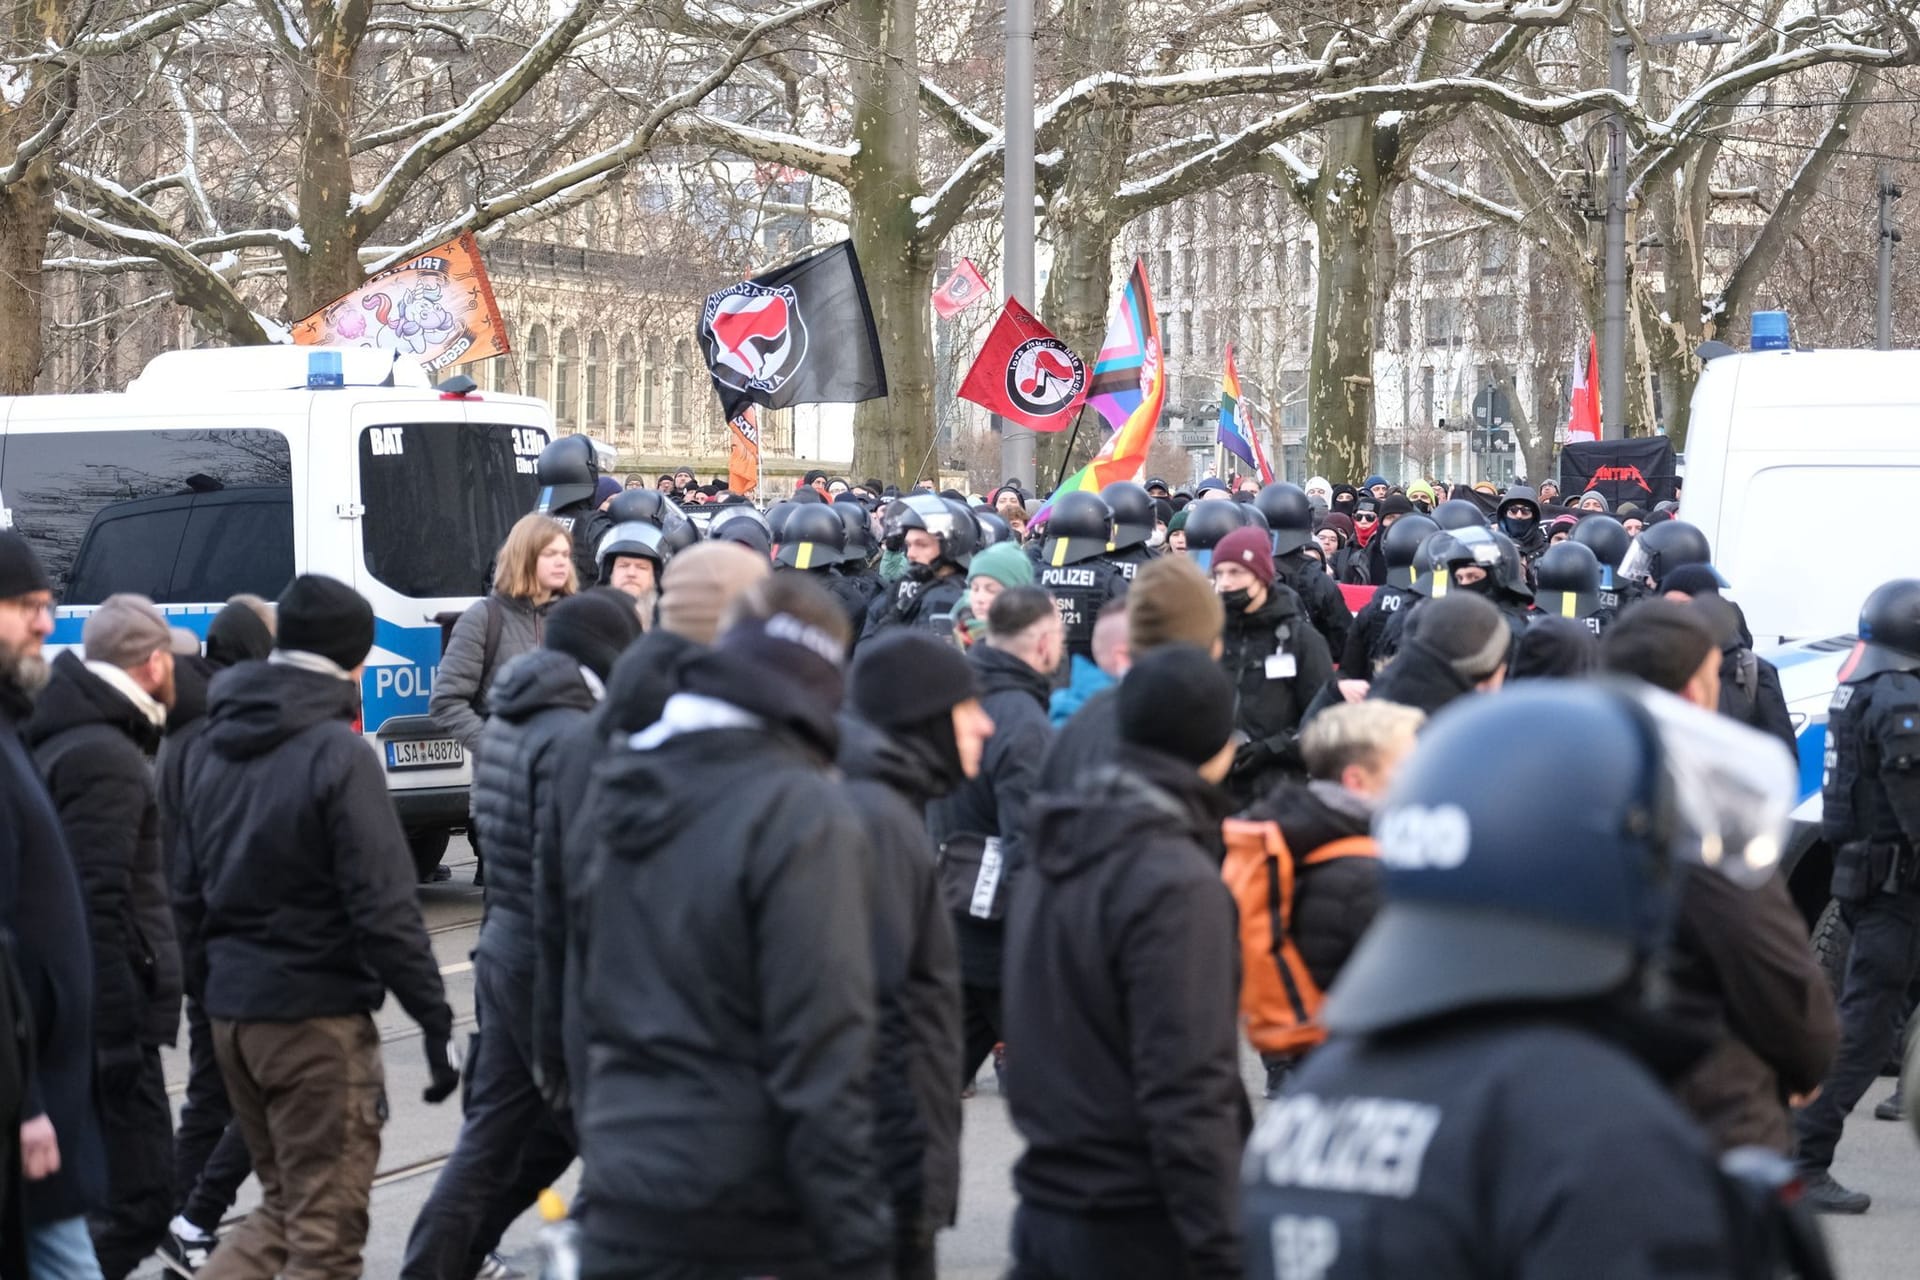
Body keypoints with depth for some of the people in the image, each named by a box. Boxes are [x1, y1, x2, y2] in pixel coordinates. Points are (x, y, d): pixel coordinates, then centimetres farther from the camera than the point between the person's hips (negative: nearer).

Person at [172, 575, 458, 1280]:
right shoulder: (338, 754, -15)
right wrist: (436, 1020, -14)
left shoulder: (212, 745, 8)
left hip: (232, 1010, 7)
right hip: (316, 1016, -7)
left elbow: (187, 891, 13)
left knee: (284, 1207, 21)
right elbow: (383, 907, -19)